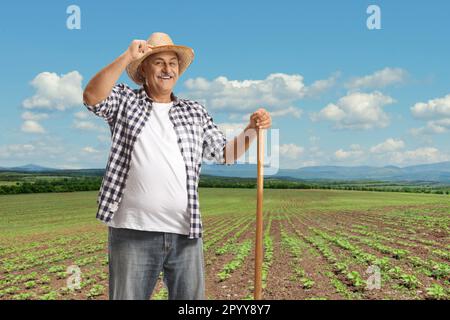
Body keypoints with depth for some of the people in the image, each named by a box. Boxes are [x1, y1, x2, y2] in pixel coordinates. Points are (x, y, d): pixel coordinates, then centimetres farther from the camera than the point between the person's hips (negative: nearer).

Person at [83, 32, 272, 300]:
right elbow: (92, 97, -11)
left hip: (186, 234, 3)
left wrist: (252, 129, 0)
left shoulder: (196, 112, 16)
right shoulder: (125, 101, 9)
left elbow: (225, 154, 16)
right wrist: (127, 56, -13)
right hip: (133, 231, -2)